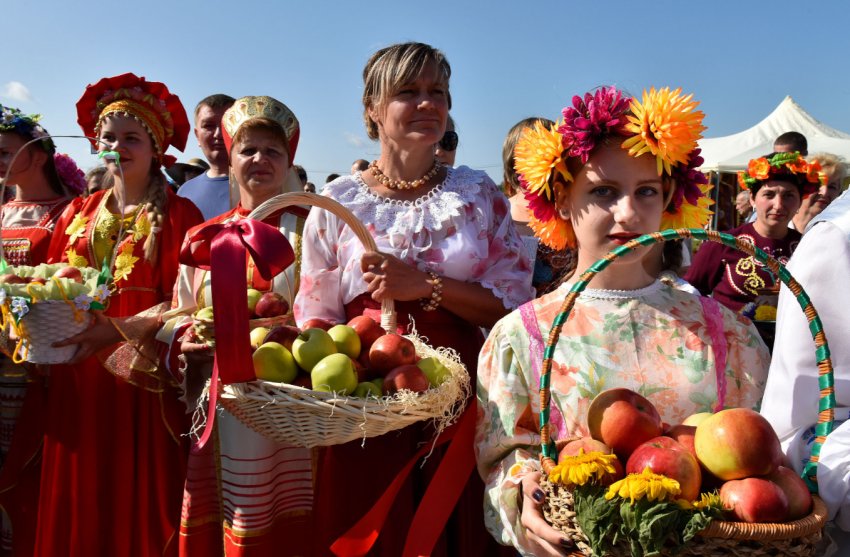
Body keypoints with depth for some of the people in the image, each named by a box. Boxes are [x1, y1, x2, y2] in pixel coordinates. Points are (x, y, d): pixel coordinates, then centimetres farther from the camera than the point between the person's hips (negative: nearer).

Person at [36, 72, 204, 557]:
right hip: (76, 378, 5)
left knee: (140, 502, 3)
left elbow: (181, 300, -11)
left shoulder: (177, 214, -3)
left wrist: (119, 329, -23)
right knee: (77, 504, 12)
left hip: (144, 379, -5)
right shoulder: (77, 215, 14)